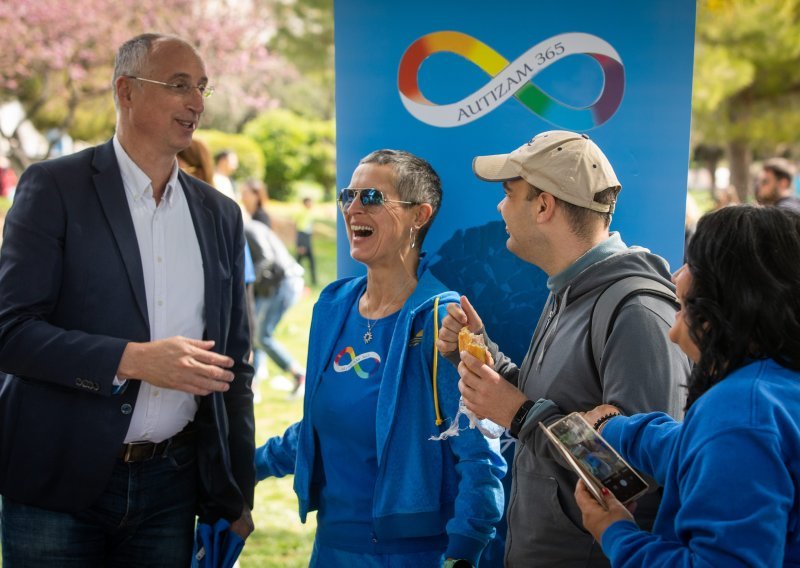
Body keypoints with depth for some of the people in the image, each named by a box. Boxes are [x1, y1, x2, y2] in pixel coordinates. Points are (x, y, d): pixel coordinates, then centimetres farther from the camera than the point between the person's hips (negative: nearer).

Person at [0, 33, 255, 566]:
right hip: (59, 482, -4)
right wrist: (133, 359, -21)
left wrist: (236, 496, 11)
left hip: (171, 483, 4)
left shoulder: (220, 214, 10)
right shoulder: (55, 187, -4)